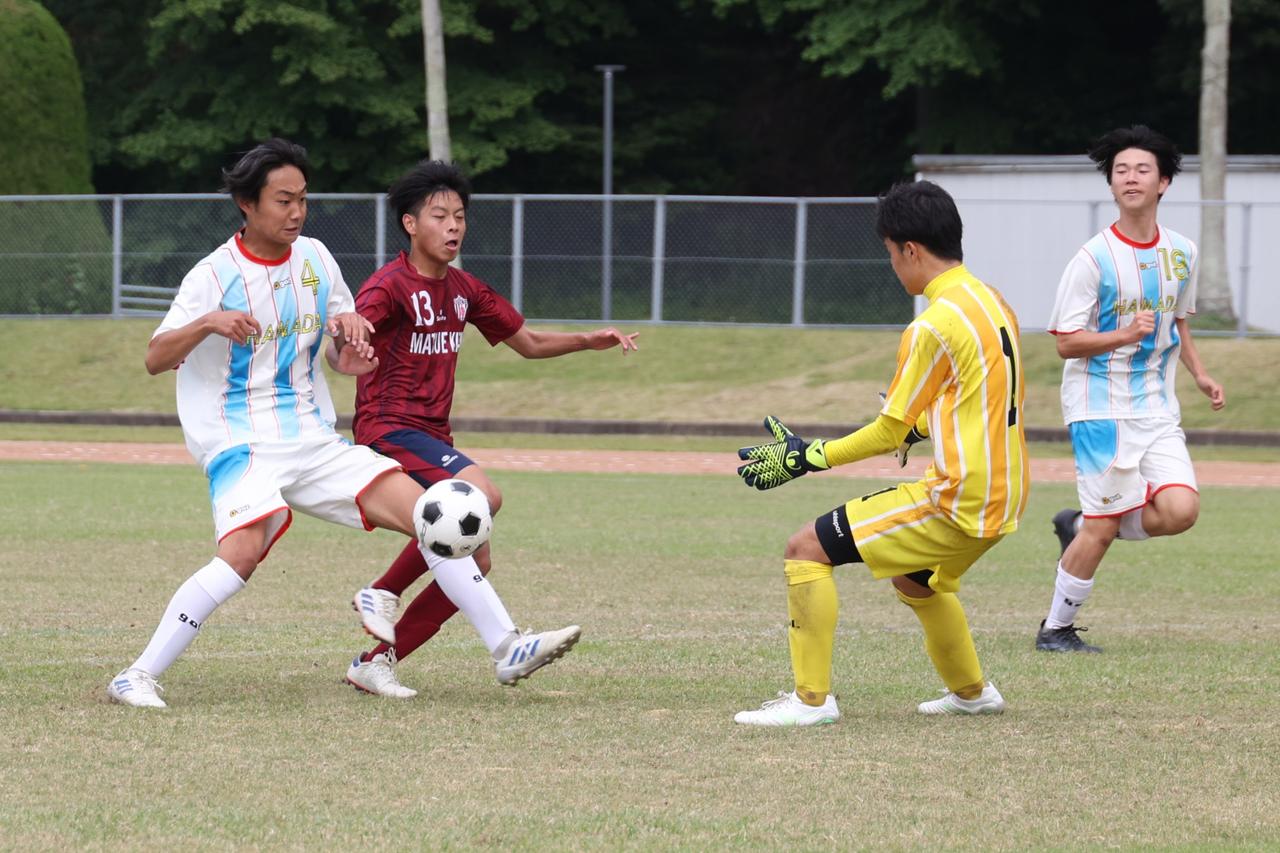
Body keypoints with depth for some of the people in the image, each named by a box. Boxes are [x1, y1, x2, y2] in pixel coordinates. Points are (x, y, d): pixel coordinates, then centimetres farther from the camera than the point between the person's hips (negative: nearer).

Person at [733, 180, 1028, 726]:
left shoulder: (934, 326, -17)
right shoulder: (993, 304, 9)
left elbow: (889, 432, -12)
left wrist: (807, 458, -5)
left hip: (959, 503, -9)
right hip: (1004, 496, 9)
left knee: (806, 548, -7)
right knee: (913, 578, 35)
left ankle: (812, 698, -7)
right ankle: (971, 692, 45)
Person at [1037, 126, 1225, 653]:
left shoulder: (1181, 253, 7)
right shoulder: (1094, 259, -10)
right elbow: (1066, 342, -10)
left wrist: (1199, 374, 17)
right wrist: (1127, 335, -23)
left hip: (1156, 409, 5)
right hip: (1101, 407, -5)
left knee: (1180, 509, -14)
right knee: (1101, 530, -8)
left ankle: (1081, 526, 13)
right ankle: (1055, 629, 12)